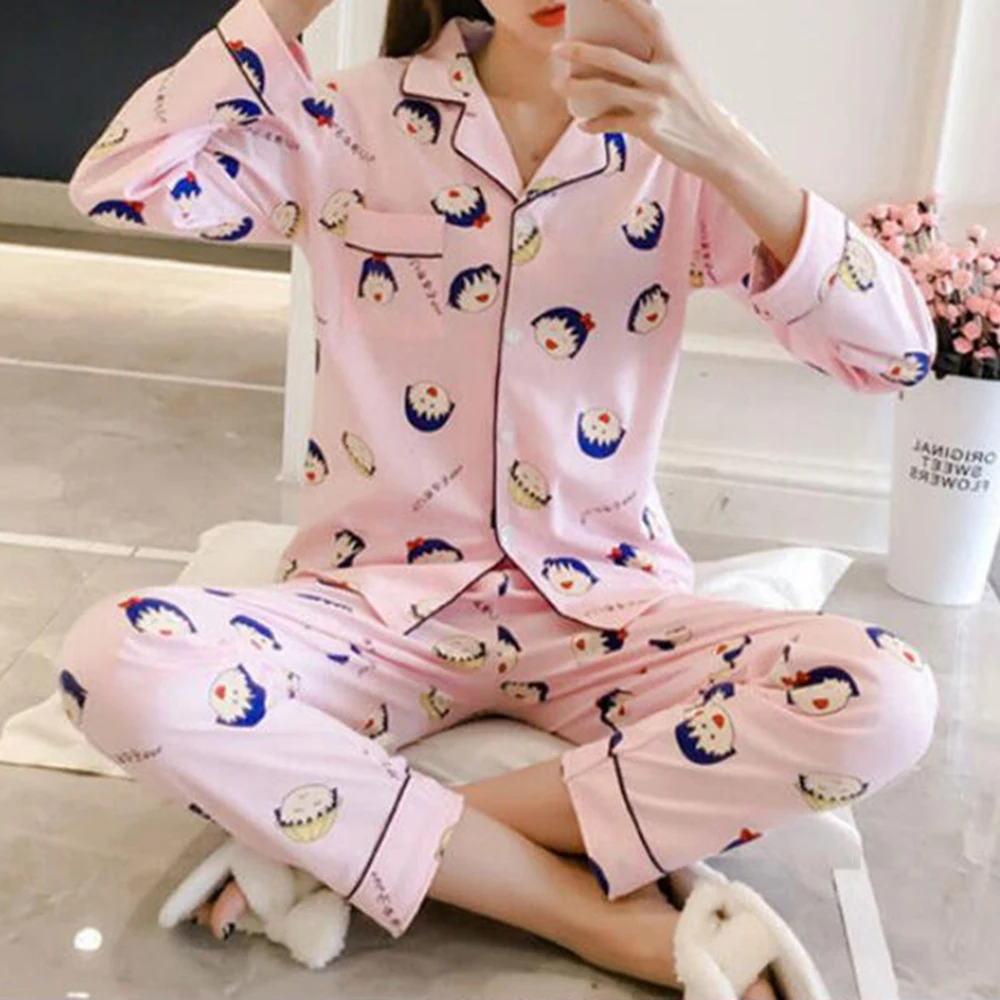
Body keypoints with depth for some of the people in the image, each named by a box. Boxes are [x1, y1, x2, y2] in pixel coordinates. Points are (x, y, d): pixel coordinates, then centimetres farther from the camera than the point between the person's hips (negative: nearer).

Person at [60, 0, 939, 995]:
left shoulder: (674, 145, -1)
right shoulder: (353, 118, 1)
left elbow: (899, 351, -12)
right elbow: (117, 185, -11)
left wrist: (720, 150, -25)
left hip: (600, 607, 1)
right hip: (378, 598, 0)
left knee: (884, 698, -26)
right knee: (120, 663, -29)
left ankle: (340, 842, -19)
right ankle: (589, 908, -20)